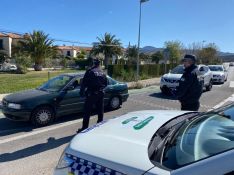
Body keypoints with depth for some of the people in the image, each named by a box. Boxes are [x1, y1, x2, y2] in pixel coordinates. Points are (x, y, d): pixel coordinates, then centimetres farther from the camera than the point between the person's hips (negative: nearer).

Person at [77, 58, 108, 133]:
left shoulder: (90, 71, -10)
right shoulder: (102, 73, 9)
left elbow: (84, 83, -11)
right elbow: (106, 84, 15)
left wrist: (81, 91, 0)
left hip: (91, 94, -6)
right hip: (101, 94, 6)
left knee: (87, 112, 0)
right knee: (100, 111, 16)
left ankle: (84, 128, 3)